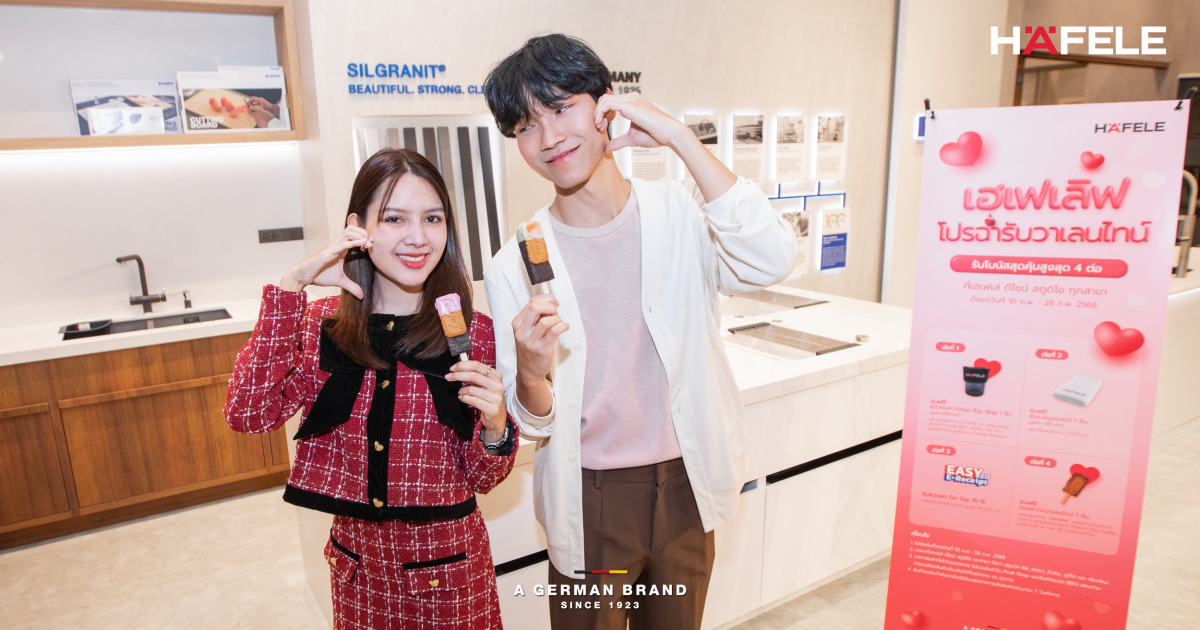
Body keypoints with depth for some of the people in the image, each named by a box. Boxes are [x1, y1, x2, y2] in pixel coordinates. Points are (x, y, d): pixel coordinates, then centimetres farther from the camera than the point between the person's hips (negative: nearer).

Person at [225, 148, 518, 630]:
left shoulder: (472, 333, -12)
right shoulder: (323, 324, -5)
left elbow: (482, 479, -5)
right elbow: (247, 414, -21)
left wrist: (494, 426, -28)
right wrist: (291, 286, -22)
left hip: (446, 561, -2)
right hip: (356, 559, 2)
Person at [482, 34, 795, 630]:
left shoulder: (681, 214, -8)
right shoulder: (515, 265, -9)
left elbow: (770, 260, -28)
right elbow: (532, 424, -5)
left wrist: (677, 136, -26)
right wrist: (532, 373, -29)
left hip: (684, 485, 2)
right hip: (590, 500, -1)